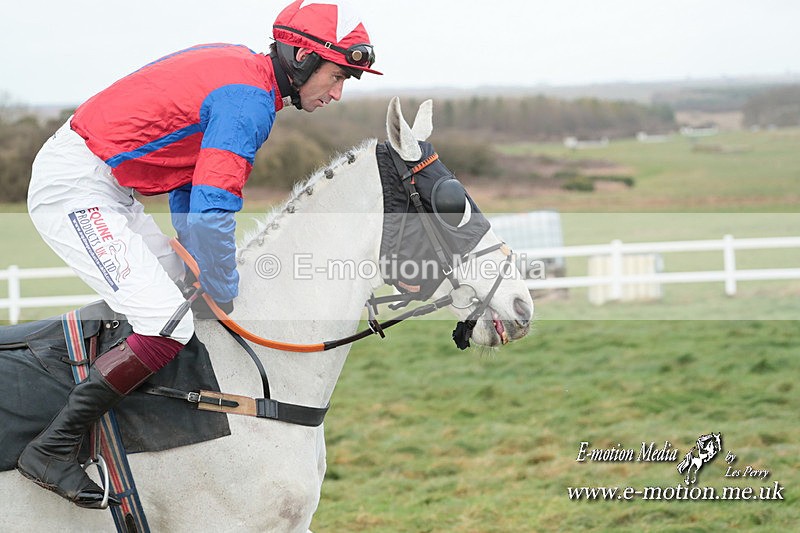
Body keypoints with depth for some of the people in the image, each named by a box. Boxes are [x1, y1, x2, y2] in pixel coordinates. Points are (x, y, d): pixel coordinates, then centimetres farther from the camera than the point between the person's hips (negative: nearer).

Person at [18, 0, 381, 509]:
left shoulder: (237, 67, 13)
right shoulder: (250, 101, -18)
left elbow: (189, 177, 20)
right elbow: (211, 214, -24)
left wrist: (204, 274, 17)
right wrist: (224, 296, -9)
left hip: (108, 190, 11)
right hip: (74, 190, -11)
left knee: (183, 285, 21)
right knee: (170, 324, -18)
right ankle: (52, 447, -13)